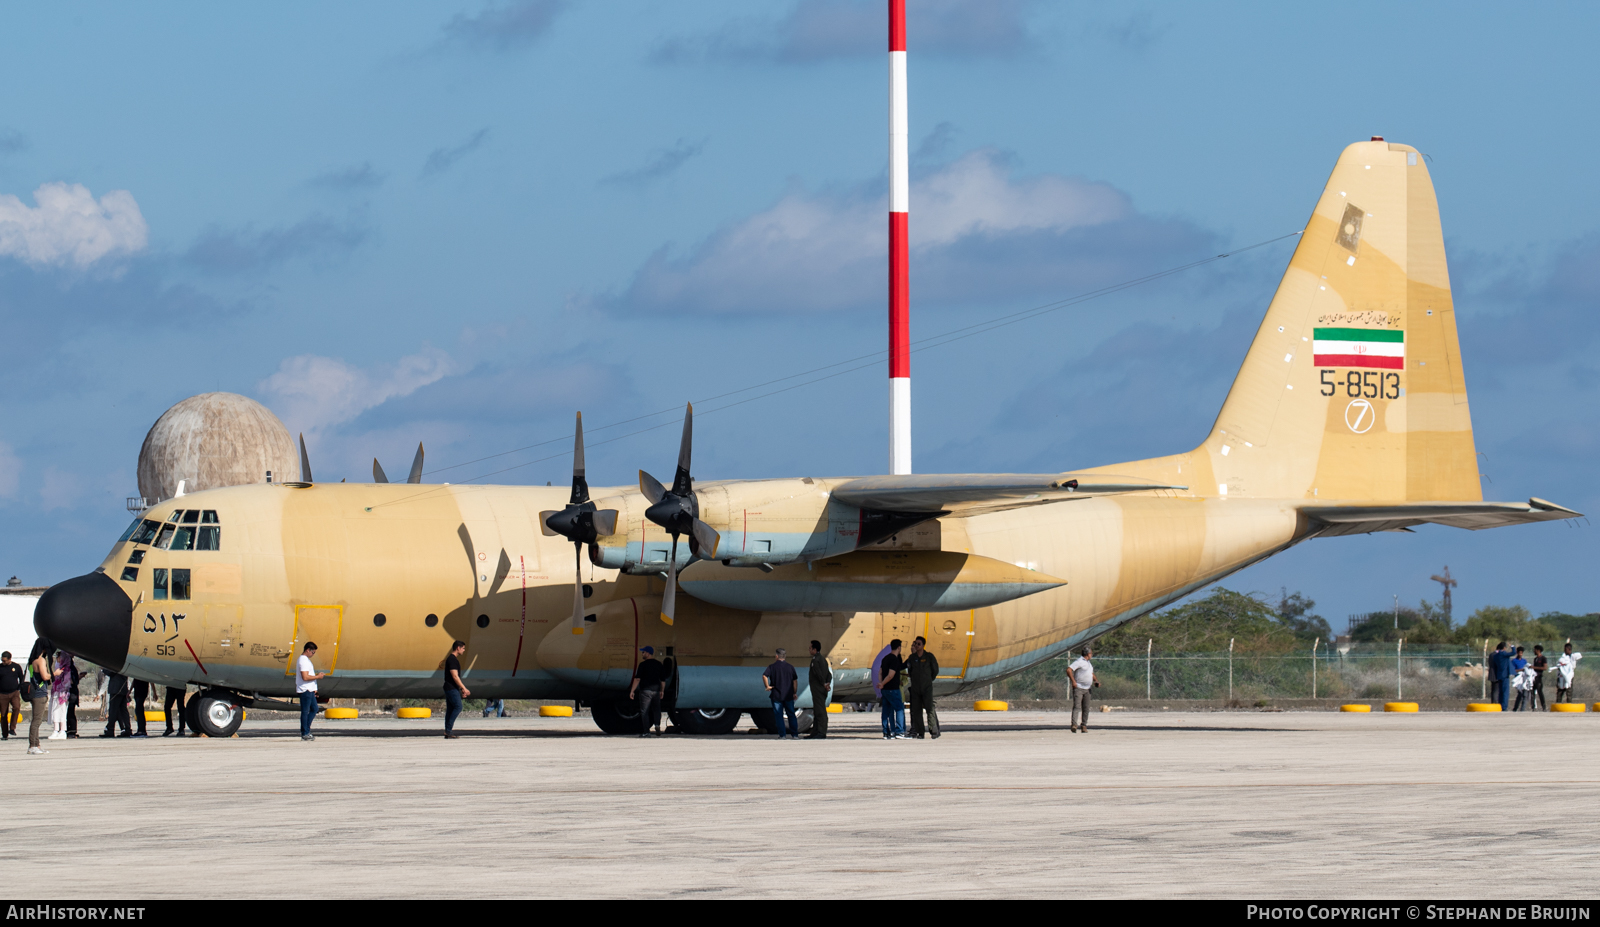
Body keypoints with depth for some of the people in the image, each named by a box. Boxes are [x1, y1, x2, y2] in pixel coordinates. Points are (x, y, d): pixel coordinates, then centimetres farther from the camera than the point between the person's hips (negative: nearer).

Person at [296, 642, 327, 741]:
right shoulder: (303, 661, -16)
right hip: (305, 691, -11)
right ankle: (305, 734, 1)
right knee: (305, 712, -4)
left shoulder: (305, 660, 18)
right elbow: (305, 677, -24)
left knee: (314, 709, 14)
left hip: (310, 691, 11)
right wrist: (317, 677, -15)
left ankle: (306, 730, 18)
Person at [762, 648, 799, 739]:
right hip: (788, 695, 2)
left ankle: (781, 735, 0)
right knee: (791, 715, 9)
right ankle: (794, 734, 6)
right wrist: (795, 693, 9)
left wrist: (767, 686, -8)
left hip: (776, 695, -2)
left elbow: (764, 675, -19)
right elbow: (795, 680, 3)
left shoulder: (772, 667, -4)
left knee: (778, 715, 3)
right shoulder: (790, 667, 3)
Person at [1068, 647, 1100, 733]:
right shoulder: (1079, 662, -9)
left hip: (1086, 689, 8)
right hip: (1078, 688, -8)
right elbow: (1069, 669, -19)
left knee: (1086, 708, 6)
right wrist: (1073, 681, -24)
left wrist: (1096, 680, 13)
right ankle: (1074, 725, -26)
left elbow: (1092, 674, 33)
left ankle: (1084, 725, 12)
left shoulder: (1088, 664, 20)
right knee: (1077, 707, -17)